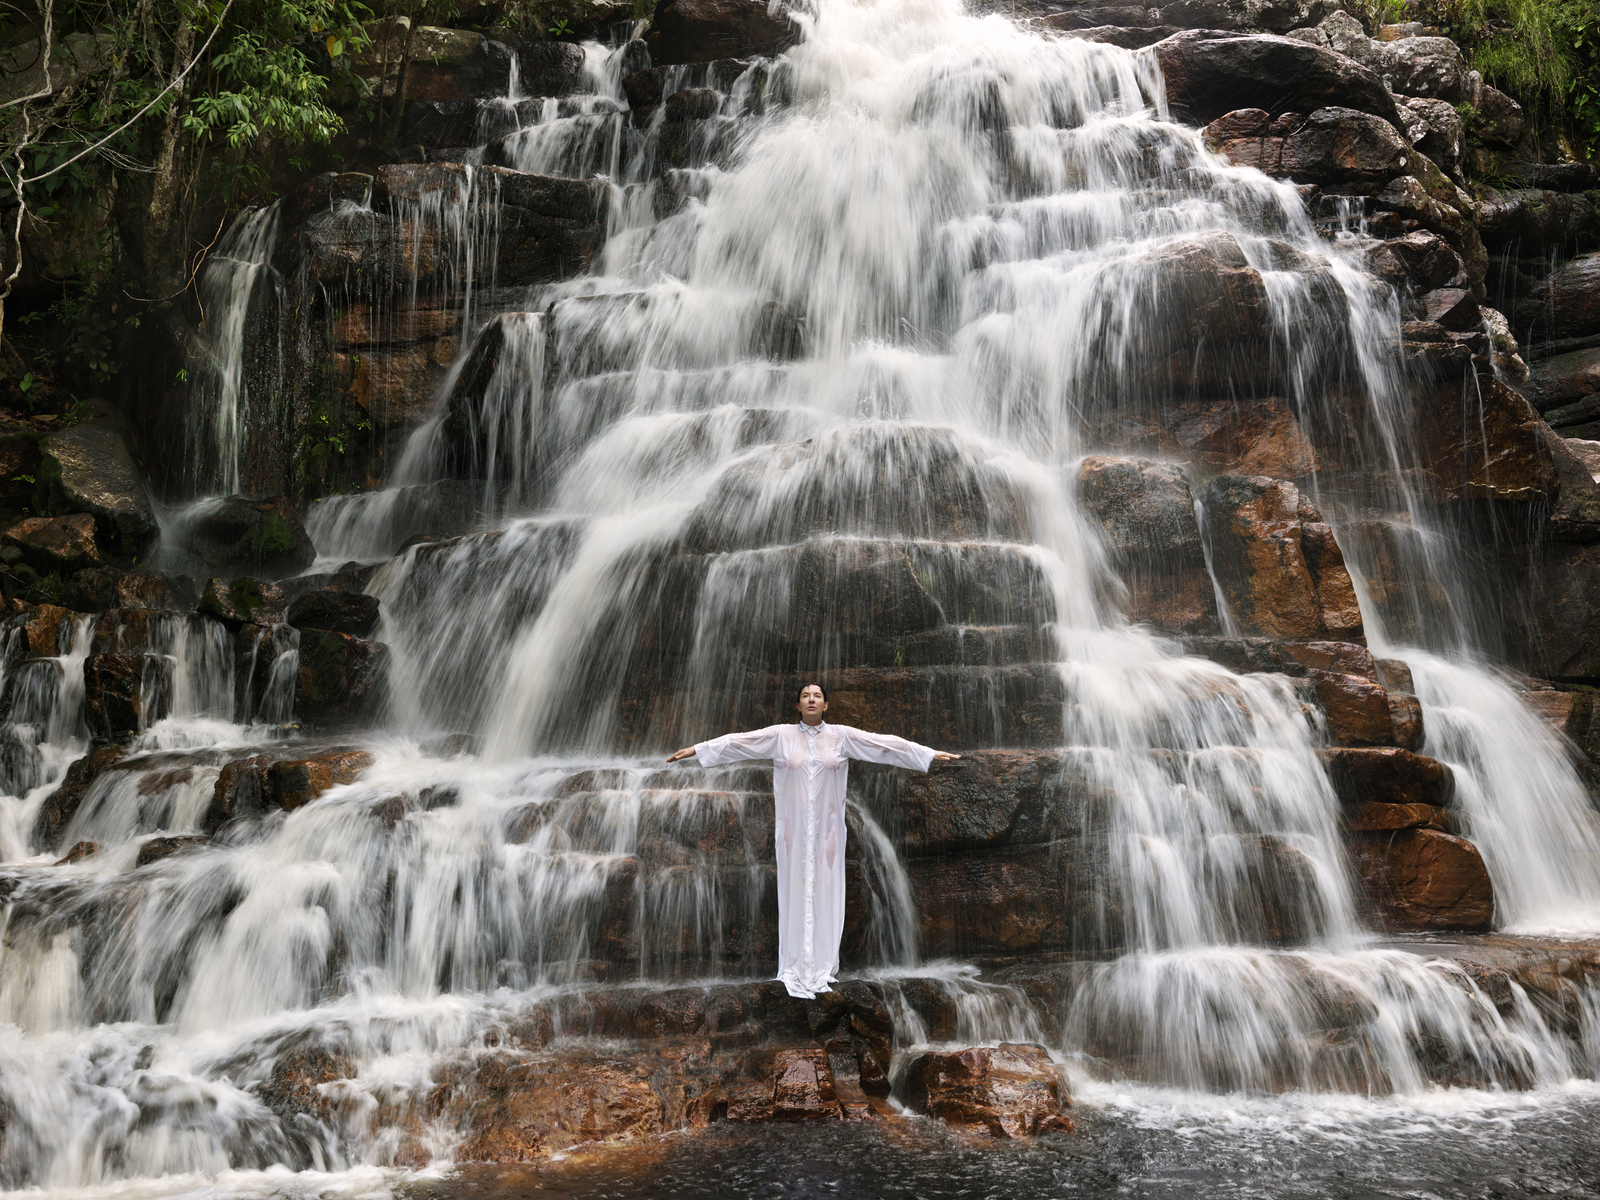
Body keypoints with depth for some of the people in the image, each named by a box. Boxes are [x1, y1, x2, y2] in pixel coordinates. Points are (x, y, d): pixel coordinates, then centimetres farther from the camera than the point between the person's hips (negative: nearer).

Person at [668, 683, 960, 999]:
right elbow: (737, 741, 0)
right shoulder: (780, 735, 1)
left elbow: (886, 744, 0)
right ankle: (795, 967, 11)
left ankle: (824, 965, 13)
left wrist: (931, 754, -1)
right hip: (793, 826, 0)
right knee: (795, 889, 2)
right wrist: (695, 749, -5)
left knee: (825, 889, 3)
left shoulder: (841, 736, 2)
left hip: (827, 825, 0)